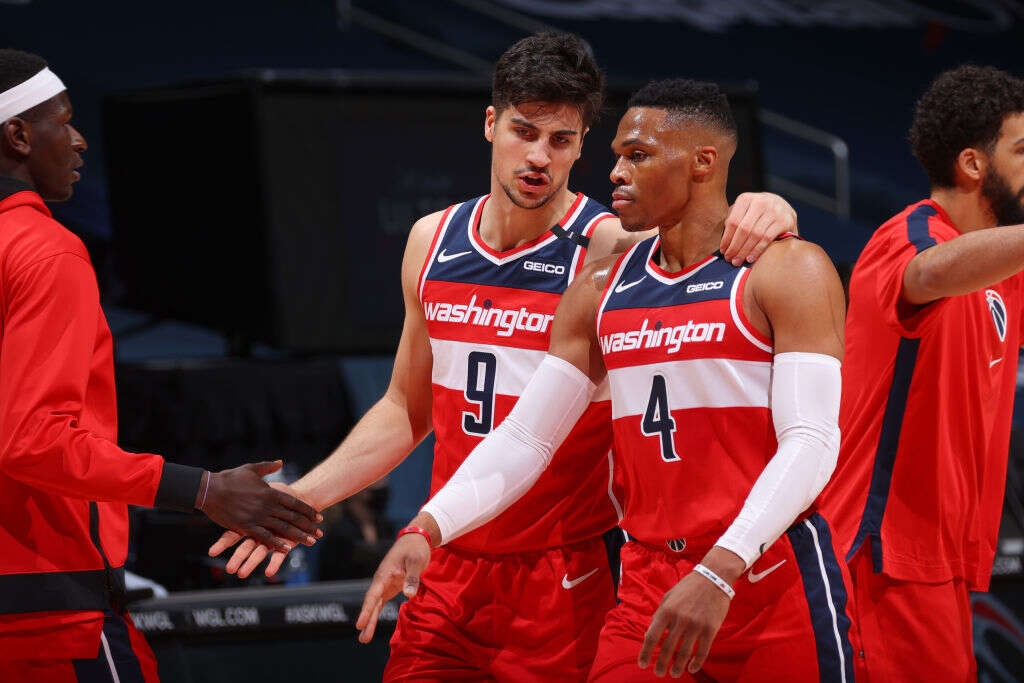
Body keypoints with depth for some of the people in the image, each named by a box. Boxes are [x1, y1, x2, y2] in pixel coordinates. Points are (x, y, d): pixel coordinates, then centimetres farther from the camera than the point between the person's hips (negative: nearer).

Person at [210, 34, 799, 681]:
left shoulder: (611, 249, -10)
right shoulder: (432, 241, 8)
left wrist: (760, 212, -38)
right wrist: (302, 498, 10)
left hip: (562, 589, -5)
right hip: (447, 573, 5)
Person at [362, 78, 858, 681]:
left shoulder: (788, 270, -5)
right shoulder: (601, 291, 13)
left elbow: (812, 442, -14)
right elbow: (524, 440, 12)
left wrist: (719, 573, -26)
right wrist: (427, 530, -4)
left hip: (774, 579, -4)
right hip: (650, 583, 5)